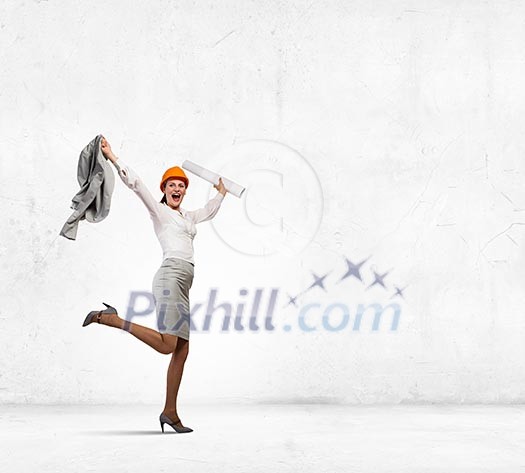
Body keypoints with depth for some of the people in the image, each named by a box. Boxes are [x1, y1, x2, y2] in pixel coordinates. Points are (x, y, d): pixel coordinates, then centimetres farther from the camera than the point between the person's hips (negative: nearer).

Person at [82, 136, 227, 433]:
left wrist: (221, 193, 58)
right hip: (171, 277, -8)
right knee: (167, 346, -22)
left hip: (182, 286, 8)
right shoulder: (159, 210, 6)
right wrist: (112, 157, -12)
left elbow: (209, 212, 48)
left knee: (182, 352, 3)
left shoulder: (187, 217, 27)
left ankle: (170, 412, 4)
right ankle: (110, 319, -12)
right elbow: (135, 182, -5)